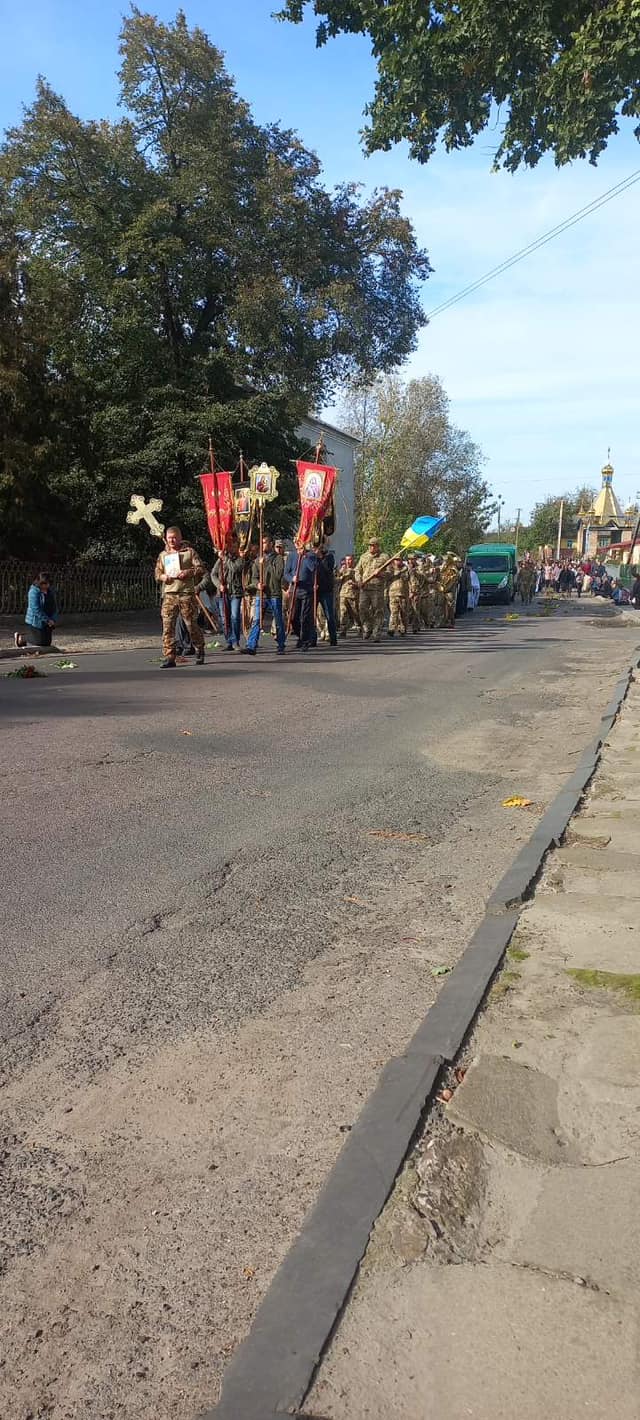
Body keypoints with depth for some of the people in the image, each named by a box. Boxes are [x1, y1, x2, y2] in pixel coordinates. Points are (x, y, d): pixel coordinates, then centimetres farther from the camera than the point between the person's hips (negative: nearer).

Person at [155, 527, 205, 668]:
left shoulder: (189, 551, 6)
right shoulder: (163, 555, 18)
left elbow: (201, 568, 2)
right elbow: (157, 573, 21)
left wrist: (188, 572, -15)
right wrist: (162, 576, -2)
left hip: (187, 593, -3)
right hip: (169, 594, 3)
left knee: (191, 624, 2)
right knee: (167, 626, -7)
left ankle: (200, 652, 24)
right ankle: (169, 657, -5)